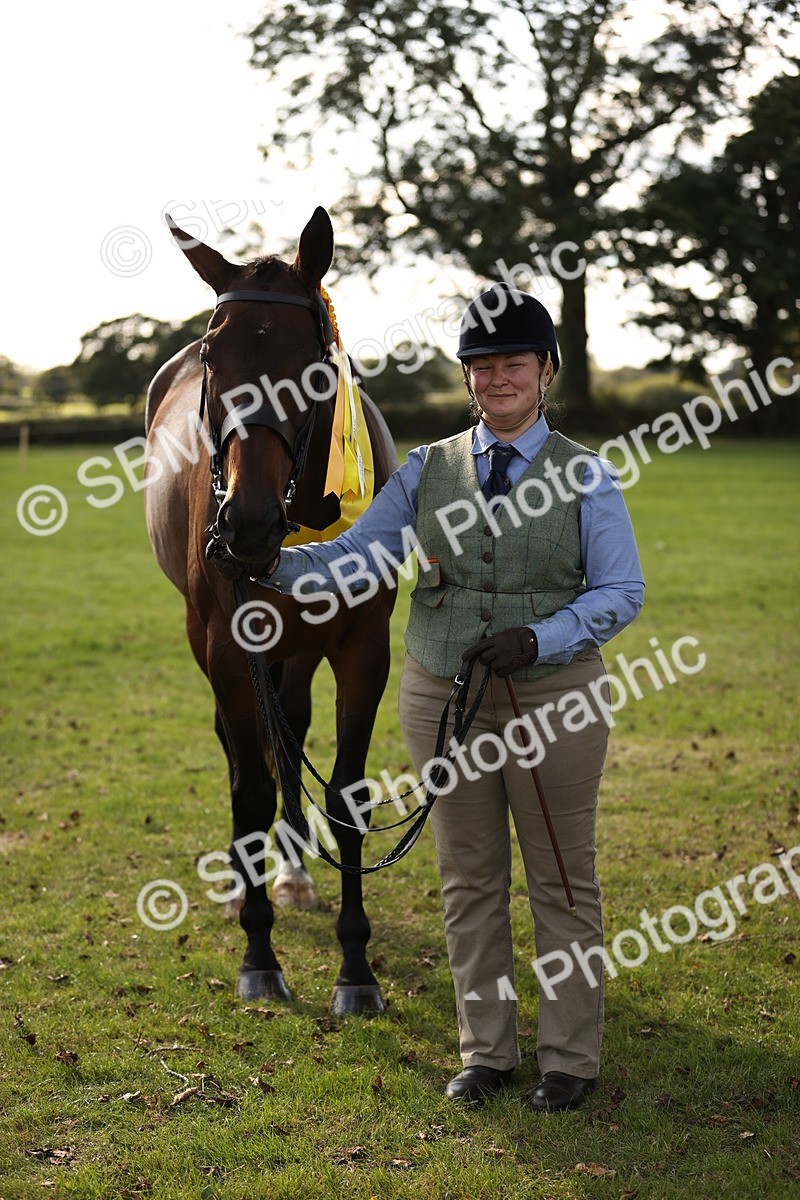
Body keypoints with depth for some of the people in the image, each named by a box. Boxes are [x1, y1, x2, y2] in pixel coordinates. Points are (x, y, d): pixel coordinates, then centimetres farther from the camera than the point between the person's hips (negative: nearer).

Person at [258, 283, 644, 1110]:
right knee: (469, 880, 11)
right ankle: (485, 1050, 25)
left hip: (551, 699, -2)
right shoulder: (428, 470, 4)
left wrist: (538, 640, -19)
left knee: (561, 880, 6)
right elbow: (353, 558, -3)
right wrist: (271, 562, -21)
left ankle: (570, 1057, 19)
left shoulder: (584, 475, -2)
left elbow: (621, 592, -4)